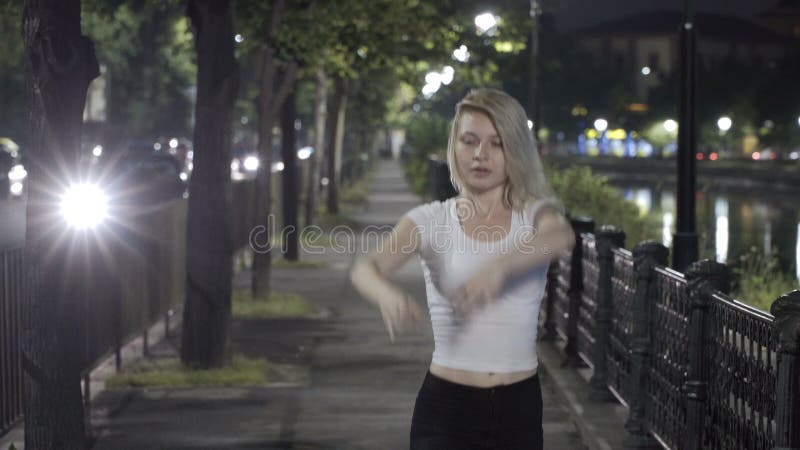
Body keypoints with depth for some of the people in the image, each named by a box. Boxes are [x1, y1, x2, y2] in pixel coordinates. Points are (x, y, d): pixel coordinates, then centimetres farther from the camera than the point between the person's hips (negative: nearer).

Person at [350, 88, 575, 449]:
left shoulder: (535, 215, 1)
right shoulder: (431, 219, -1)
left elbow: (562, 235, -24)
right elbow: (365, 267, -18)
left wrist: (501, 264, -44)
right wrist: (386, 293, -43)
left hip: (519, 408, 2)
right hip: (446, 406, -2)